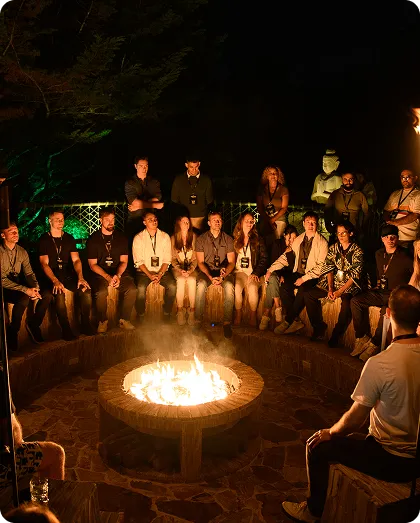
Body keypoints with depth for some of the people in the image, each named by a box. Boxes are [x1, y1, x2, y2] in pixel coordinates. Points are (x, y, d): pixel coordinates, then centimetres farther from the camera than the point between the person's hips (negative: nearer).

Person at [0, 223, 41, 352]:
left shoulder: (22, 252, 4)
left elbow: (29, 273, 2)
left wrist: (35, 288, -20)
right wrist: (25, 290, -29)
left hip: (16, 286, 5)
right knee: (23, 297, -35)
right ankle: (12, 332, -16)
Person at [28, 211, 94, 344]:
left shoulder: (69, 238, 12)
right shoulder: (44, 240, 1)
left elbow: (76, 259, 4)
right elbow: (44, 264, -10)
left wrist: (80, 277, -16)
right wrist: (55, 281, -27)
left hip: (67, 274, 3)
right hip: (50, 276, -3)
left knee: (86, 291, -23)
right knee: (59, 294, -34)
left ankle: (86, 325, -10)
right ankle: (66, 330, -22)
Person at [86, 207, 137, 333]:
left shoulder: (121, 238, 9)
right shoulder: (93, 239, 2)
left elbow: (124, 261, 6)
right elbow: (92, 264, -2)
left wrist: (118, 276, -15)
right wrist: (107, 277, -18)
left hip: (119, 272, 2)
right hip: (100, 273, -2)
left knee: (132, 289, -25)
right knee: (101, 292, -32)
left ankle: (125, 319, -5)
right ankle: (102, 321, -7)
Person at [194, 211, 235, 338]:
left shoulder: (228, 239, 6)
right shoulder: (201, 239, 5)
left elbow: (231, 262, 3)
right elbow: (200, 262, 0)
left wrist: (223, 275, -17)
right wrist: (210, 277, -17)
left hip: (224, 271, 0)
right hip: (206, 271, 0)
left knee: (229, 286, -32)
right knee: (201, 285, -33)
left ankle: (227, 322, -24)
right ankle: (198, 321, -23)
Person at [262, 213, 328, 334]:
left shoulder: (322, 242, -4)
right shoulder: (298, 240, 13)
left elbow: (321, 266, -10)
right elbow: (286, 257, 12)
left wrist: (304, 278, -19)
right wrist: (270, 269, 0)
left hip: (312, 277, -5)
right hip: (298, 273, 5)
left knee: (303, 290, -33)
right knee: (283, 287, -23)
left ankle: (287, 321, -18)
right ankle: (296, 320, -15)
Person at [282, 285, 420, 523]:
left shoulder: (378, 364, -29)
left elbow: (355, 419, -19)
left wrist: (330, 433, 0)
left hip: (392, 461, -7)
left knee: (318, 447, 10)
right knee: (350, 437, 29)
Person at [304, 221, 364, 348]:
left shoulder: (357, 251, -8)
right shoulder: (333, 248, 7)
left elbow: (355, 275, -13)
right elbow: (329, 268, 3)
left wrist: (340, 291, -21)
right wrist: (330, 289, -10)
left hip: (349, 286, -5)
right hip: (333, 282, 5)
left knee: (347, 303, -35)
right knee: (309, 295, -11)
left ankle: (336, 336, -18)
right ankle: (319, 327, 2)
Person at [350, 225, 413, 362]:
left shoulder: (405, 257, -10)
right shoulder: (379, 254, 12)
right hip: (381, 292, 7)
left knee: (386, 312, -35)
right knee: (356, 301, -13)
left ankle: (374, 344, -16)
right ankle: (362, 338, -8)